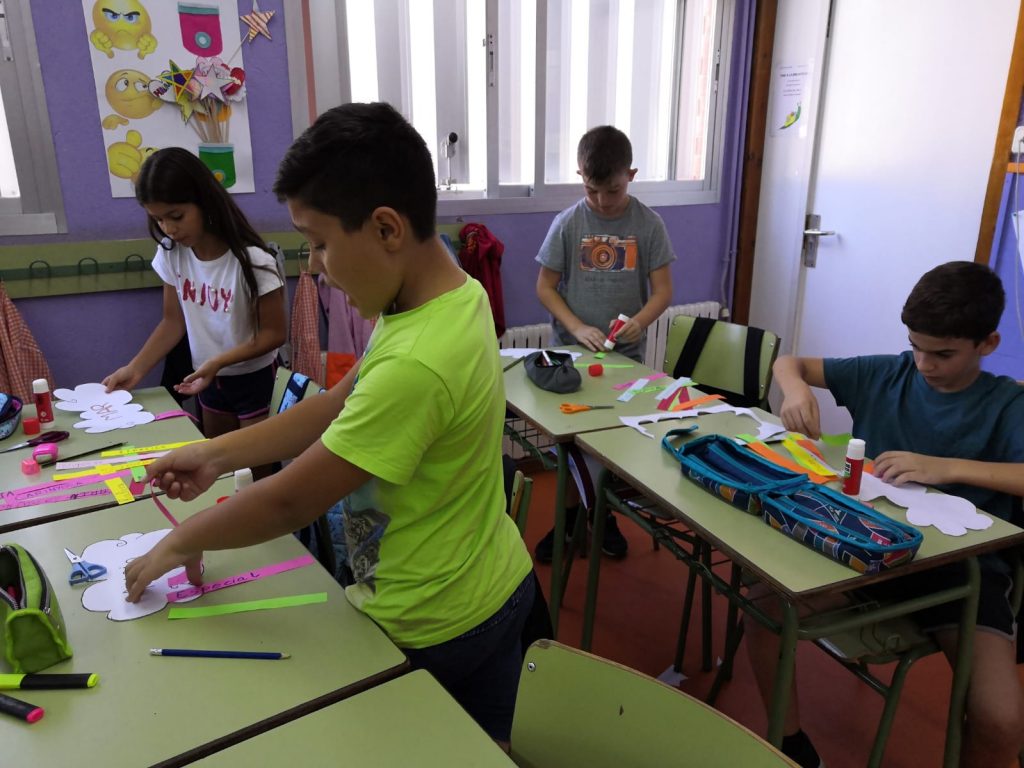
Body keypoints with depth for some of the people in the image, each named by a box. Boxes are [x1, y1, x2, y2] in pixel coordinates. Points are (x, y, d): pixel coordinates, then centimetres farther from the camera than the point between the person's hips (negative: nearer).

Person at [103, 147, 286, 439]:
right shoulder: (171, 255, -7)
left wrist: (218, 362, -27)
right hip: (210, 380, 5)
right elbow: (173, 322, 2)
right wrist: (135, 368, -9)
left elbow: (274, 333, -18)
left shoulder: (251, 260, -23)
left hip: (255, 380, -5)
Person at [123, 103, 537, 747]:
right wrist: (219, 454, 6)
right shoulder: (450, 293, -4)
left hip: (436, 632, -8)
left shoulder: (416, 366, -34)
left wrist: (182, 542, -5)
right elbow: (336, 405, 6)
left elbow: (289, 502, -23)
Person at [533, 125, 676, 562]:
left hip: (625, 355, 0)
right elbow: (545, 287, -2)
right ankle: (571, 517, 28)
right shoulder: (567, 223, -6)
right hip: (571, 352, 0)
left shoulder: (649, 225, -5)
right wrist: (578, 328, -16)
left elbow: (662, 291, -3)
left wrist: (639, 322, -24)